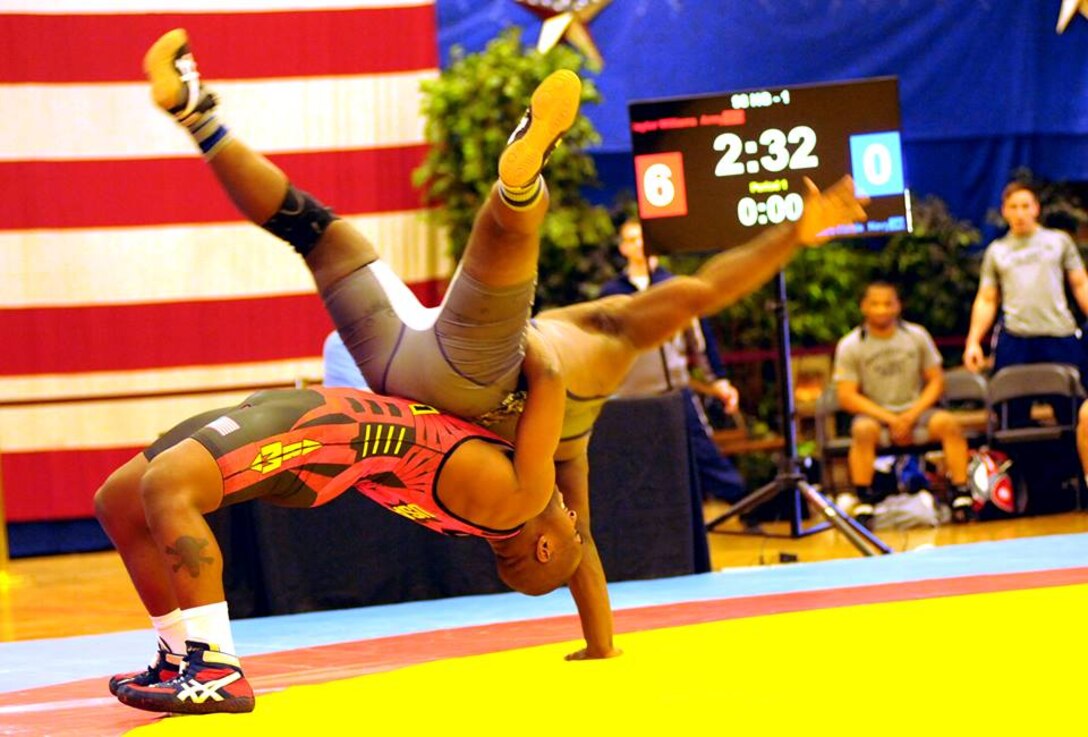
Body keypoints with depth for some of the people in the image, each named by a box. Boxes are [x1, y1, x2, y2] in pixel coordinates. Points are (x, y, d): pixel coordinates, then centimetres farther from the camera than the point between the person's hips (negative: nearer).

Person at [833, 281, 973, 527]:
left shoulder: (917, 336, 5)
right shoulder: (849, 346, -3)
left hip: (915, 412, 2)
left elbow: (936, 381, 5)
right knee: (863, 429, -36)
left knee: (948, 423, -28)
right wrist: (891, 419, -17)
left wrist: (911, 415, -12)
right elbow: (846, 396, -8)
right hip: (875, 414, -2)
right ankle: (863, 503, -32)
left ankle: (961, 495, -26)